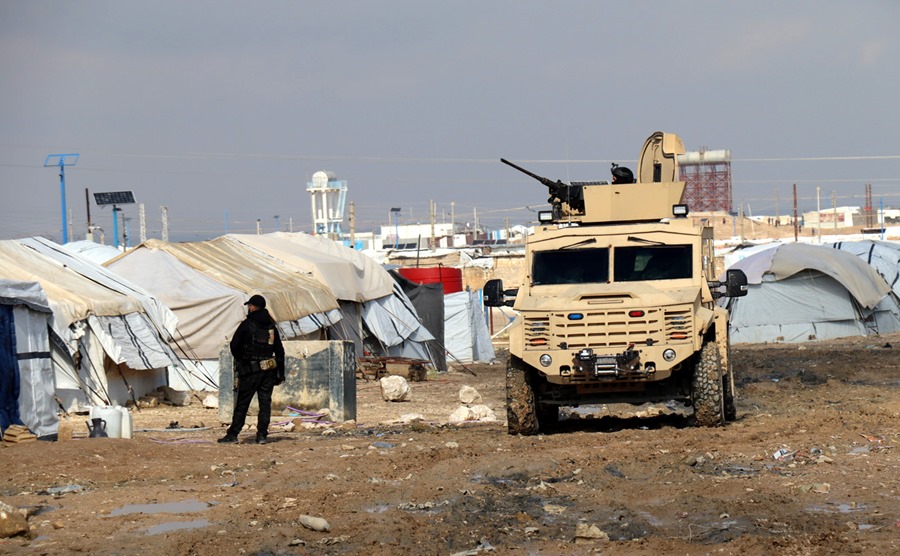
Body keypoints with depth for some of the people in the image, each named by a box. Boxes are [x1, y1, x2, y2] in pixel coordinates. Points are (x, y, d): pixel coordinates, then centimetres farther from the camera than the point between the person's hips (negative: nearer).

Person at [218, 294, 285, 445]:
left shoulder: (247, 325, -7)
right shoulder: (272, 326, 10)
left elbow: (234, 346, -3)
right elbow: (280, 351, 11)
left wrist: (239, 360, 17)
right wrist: (281, 374, 14)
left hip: (250, 370, -4)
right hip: (269, 370, 4)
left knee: (242, 404, 0)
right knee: (265, 402, 7)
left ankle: (233, 434, 1)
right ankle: (262, 435, 3)